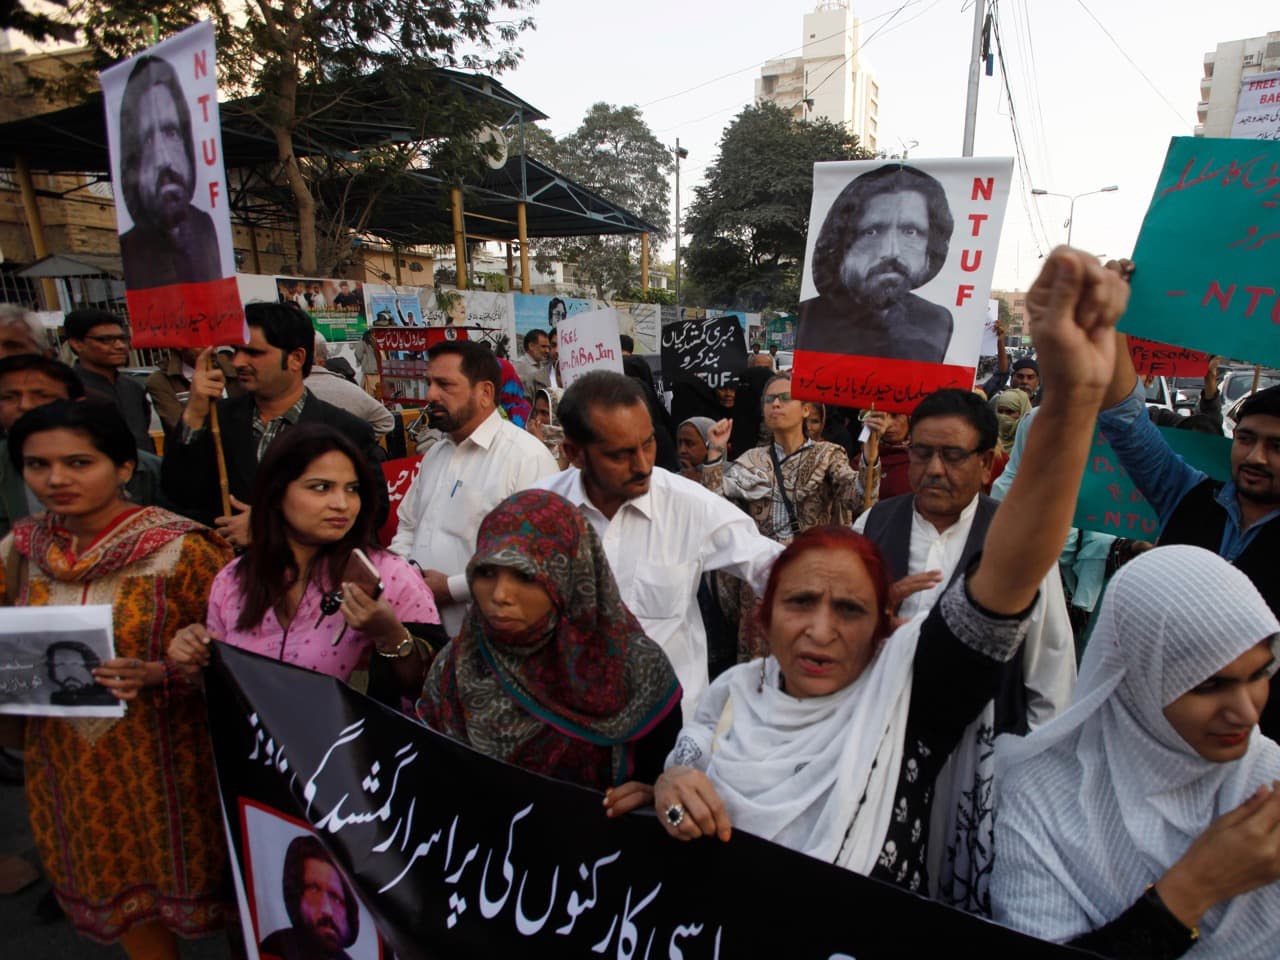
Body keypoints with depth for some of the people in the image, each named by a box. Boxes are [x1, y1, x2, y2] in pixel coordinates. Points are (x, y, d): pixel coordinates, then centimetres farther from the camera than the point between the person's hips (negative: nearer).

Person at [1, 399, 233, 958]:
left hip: (163, 757, -5)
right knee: (110, 883, 21)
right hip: (64, 760, 5)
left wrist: (156, 675, -27)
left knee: (183, 877, 12)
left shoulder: (181, 548, -18)